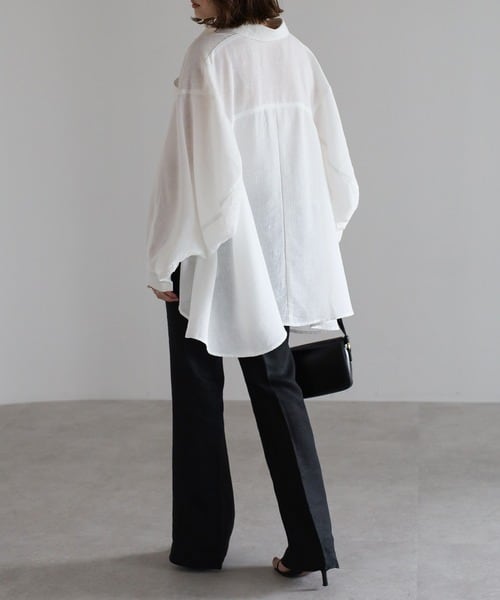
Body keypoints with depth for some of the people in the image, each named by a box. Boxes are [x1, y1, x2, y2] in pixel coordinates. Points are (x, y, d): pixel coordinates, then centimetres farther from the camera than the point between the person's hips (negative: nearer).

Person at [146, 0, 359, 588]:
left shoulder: (211, 54, -15)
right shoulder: (298, 54, 2)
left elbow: (196, 166, -17)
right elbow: (335, 167, 5)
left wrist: (165, 262, -8)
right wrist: (312, 251, 14)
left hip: (216, 257, -5)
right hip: (281, 257, 5)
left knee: (199, 399, 11)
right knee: (277, 388, 15)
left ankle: (201, 541, 22)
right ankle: (310, 543, 12)